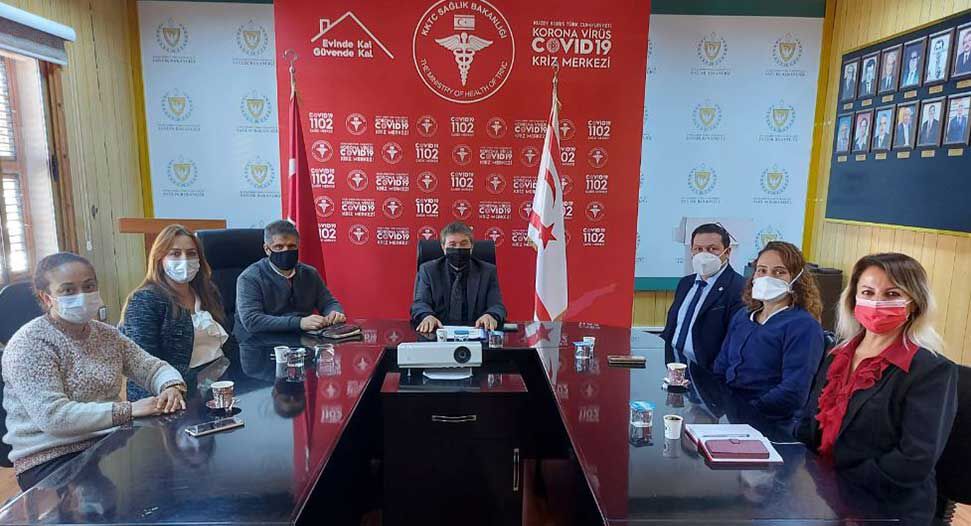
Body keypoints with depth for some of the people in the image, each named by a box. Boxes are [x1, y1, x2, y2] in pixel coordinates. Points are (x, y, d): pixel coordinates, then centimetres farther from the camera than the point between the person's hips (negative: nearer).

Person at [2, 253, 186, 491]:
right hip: (51, 459, -6)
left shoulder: (107, 334, 9)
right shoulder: (28, 346, -11)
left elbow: (152, 367, 11)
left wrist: (171, 386, -13)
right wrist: (128, 409, -26)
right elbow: (52, 416, -21)